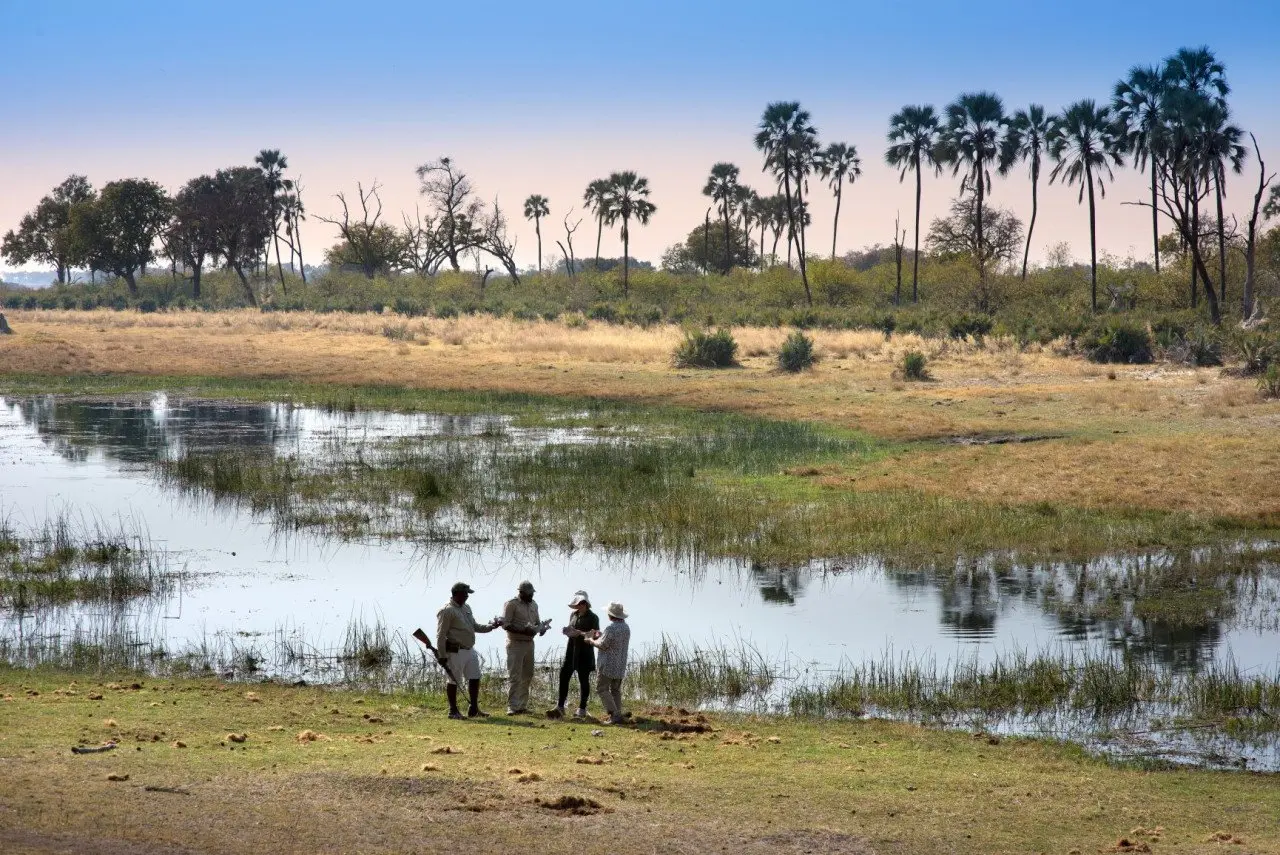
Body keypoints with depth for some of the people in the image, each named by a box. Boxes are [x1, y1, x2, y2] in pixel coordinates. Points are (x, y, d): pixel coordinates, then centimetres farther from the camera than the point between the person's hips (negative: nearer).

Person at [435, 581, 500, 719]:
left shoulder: (466, 608, 15)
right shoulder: (447, 611, -14)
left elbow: (475, 626, 23)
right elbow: (441, 635, -15)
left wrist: (491, 626, 8)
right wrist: (442, 655, -18)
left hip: (470, 650, 9)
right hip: (455, 652, -9)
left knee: (475, 678, 11)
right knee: (453, 681, 1)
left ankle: (474, 709, 20)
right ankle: (453, 711, 11)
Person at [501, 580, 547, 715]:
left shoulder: (533, 605, 13)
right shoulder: (511, 604, -9)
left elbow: (537, 622, 24)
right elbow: (506, 624, -15)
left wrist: (541, 628, 0)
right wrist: (523, 631, -25)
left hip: (529, 643, 7)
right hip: (515, 644, -7)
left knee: (528, 676, 10)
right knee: (515, 677, -9)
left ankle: (522, 706, 17)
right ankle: (512, 707, -9)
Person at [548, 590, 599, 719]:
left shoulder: (592, 617, -7)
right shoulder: (573, 615, 13)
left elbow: (596, 634, -16)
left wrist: (579, 633, -25)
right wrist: (567, 631, -3)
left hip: (584, 651, -6)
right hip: (571, 650, 6)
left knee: (583, 680, 2)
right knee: (564, 676, -1)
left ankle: (582, 710, 9)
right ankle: (560, 707, 2)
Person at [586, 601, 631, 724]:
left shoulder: (611, 628, -20)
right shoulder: (626, 628, 7)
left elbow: (603, 645, -17)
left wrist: (592, 641, 2)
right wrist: (601, 635, 18)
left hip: (607, 665, -8)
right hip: (621, 665, 8)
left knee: (602, 688, -2)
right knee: (616, 690, 16)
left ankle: (614, 714, -13)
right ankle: (618, 715, 10)